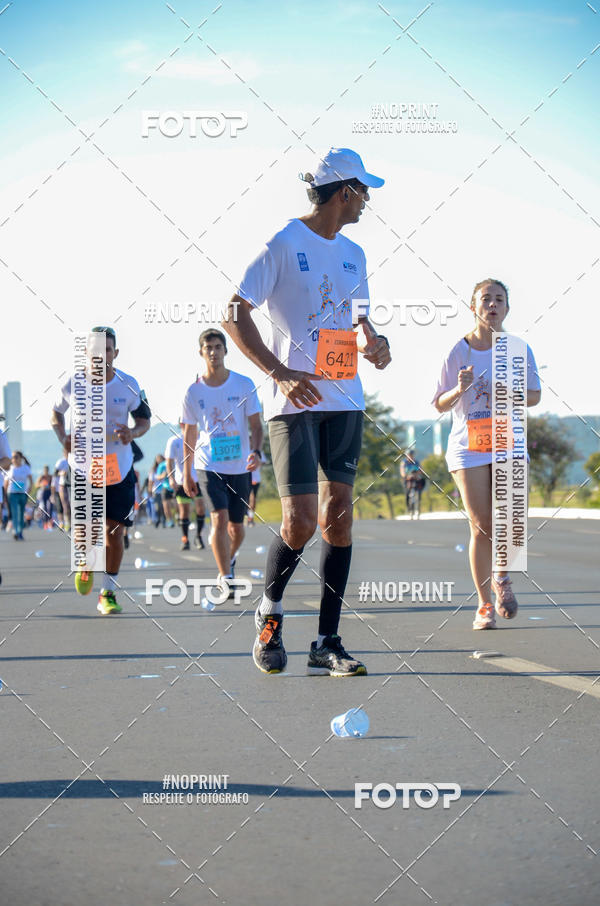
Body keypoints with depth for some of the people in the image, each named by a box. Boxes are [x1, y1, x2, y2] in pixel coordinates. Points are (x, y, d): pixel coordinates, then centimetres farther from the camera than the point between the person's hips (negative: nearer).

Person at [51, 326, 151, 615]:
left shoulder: (129, 385, -5)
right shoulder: (74, 384, -6)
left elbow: (144, 419, 8)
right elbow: (56, 412, 12)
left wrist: (133, 433, -15)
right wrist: (63, 437, -8)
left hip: (120, 468, 1)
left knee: (114, 532, 0)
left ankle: (108, 594, 13)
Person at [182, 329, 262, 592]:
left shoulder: (244, 385, -2)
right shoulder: (194, 391, 0)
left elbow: (256, 425, 0)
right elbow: (189, 434, 9)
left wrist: (256, 452, -20)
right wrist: (186, 474, 9)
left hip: (240, 467, 1)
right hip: (208, 465, -1)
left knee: (236, 525, 8)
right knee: (220, 518, -19)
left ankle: (229, 559, 40)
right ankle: (225, 576, -14)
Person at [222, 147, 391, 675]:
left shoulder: (353, 255, 16)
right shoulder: (284, 245, -5)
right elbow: (235, 315, -8)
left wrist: (374, 344, 4)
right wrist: (281, 373, -16)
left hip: (345, 400, 7)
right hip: (295, 401, -6)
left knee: (338, 514, 2)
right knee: (301, 520, -11)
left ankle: (327, 643, 7)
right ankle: (270, 610, 15)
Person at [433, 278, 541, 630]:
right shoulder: (459, 351, 1)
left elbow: (535, 395, 9)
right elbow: (440, 404, 4)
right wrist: (459, 389, -16)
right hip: (468, 446, -1)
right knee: (482, 527, -4)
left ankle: (501, 577, 18)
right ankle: (484, 605, 8)